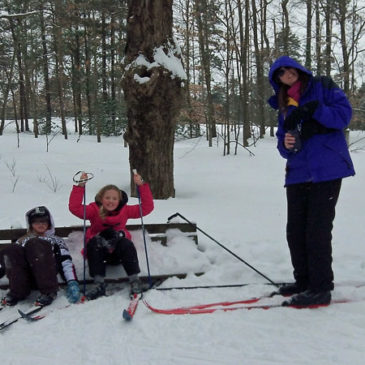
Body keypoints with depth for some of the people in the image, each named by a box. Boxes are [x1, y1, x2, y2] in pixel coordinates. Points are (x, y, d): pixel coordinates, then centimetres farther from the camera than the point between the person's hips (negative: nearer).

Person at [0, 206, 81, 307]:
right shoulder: (22, 240, 39)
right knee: (9, 251, -25)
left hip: (45, 274, -2)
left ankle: (49, 291, -31)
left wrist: (72, 282, -7)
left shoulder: (55, 240, 30)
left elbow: (66, 262, 11)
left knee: (35, 244, -30)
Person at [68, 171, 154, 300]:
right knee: (93, 242, -33)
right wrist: (80, 186, -29)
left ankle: (135, 280, -26)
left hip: (118, 252, 1)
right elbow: (74, 207, -24)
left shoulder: (125, 210, -3)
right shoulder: (94, 210, -8)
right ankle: (99, 283, -34)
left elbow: (147, 207, -9)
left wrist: (142, 186, -17)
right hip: (98, 251, 0)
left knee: (126, 243, -31)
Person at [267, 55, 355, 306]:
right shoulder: (284, 104, 18)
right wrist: (286, 144, -8)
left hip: (327, 170, -6)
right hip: (298, 174, 6)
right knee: (295, 231, 8)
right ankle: (304, 282, 23)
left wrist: (312, 109, -19)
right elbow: (283, 140, 15)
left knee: (317, 231, -6)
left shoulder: (323, 86, 3)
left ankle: (321, 289, 4)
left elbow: (344, 114, -8)